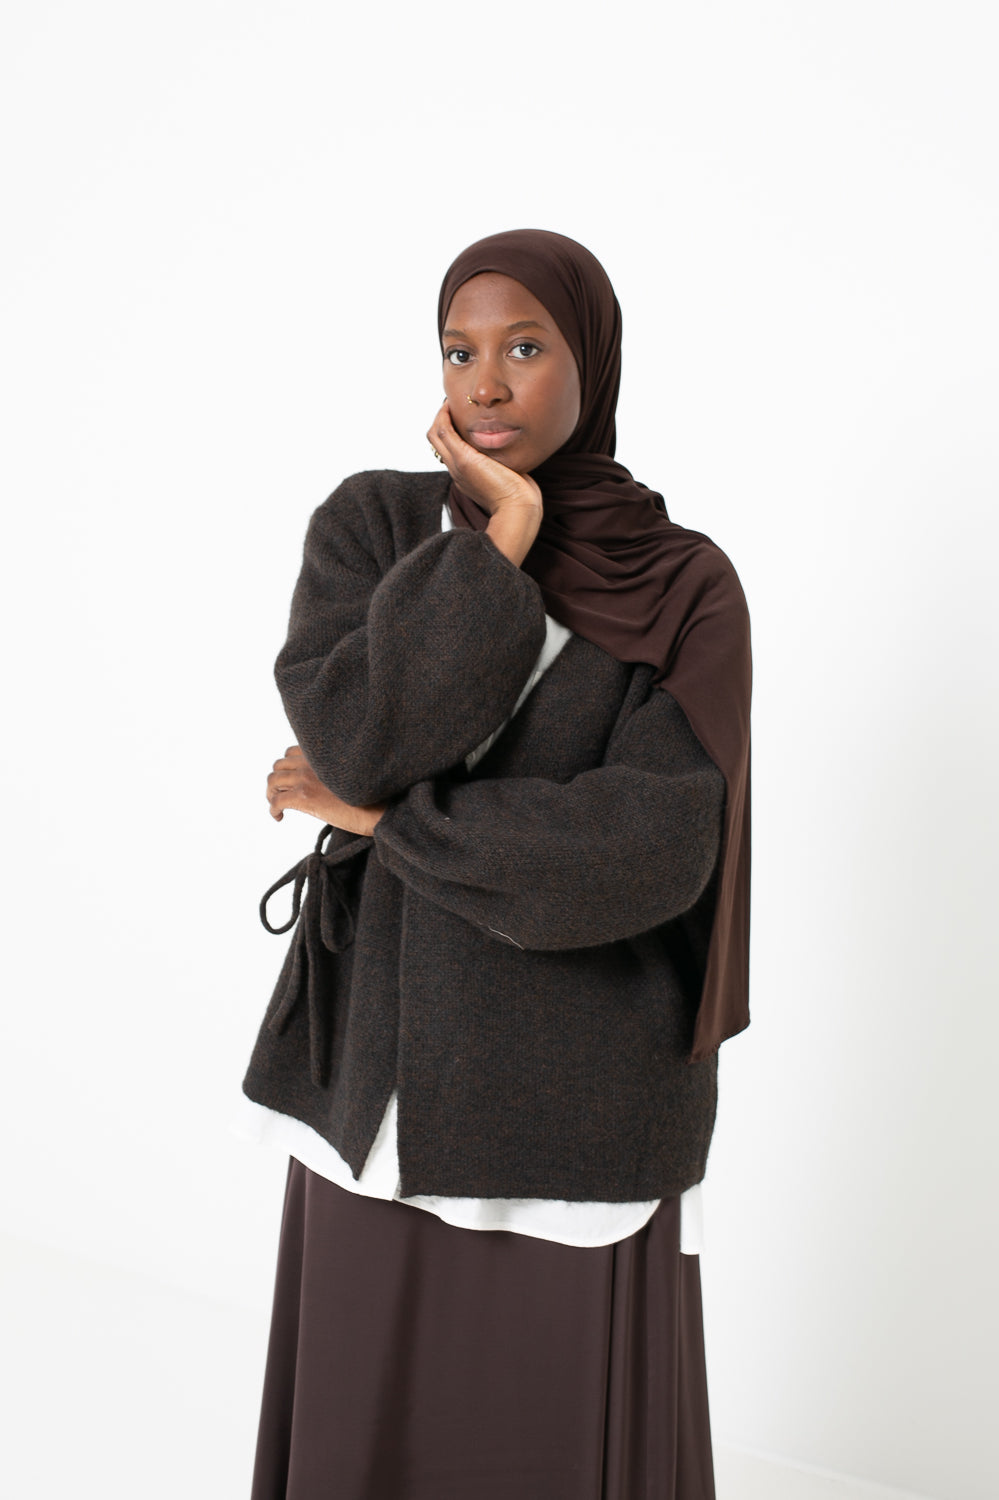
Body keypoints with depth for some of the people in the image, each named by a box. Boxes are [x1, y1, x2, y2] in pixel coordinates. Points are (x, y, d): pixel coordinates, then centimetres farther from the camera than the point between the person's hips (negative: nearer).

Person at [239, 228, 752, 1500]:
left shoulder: (688, 591, -6)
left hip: (581, 1092, -2)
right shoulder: (371, 522, -1)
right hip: (390, 1068, 2)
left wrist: (385, 817, -16)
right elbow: (351, 736, -18)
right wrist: (501, 539, -17)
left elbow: (651, 851, -20)